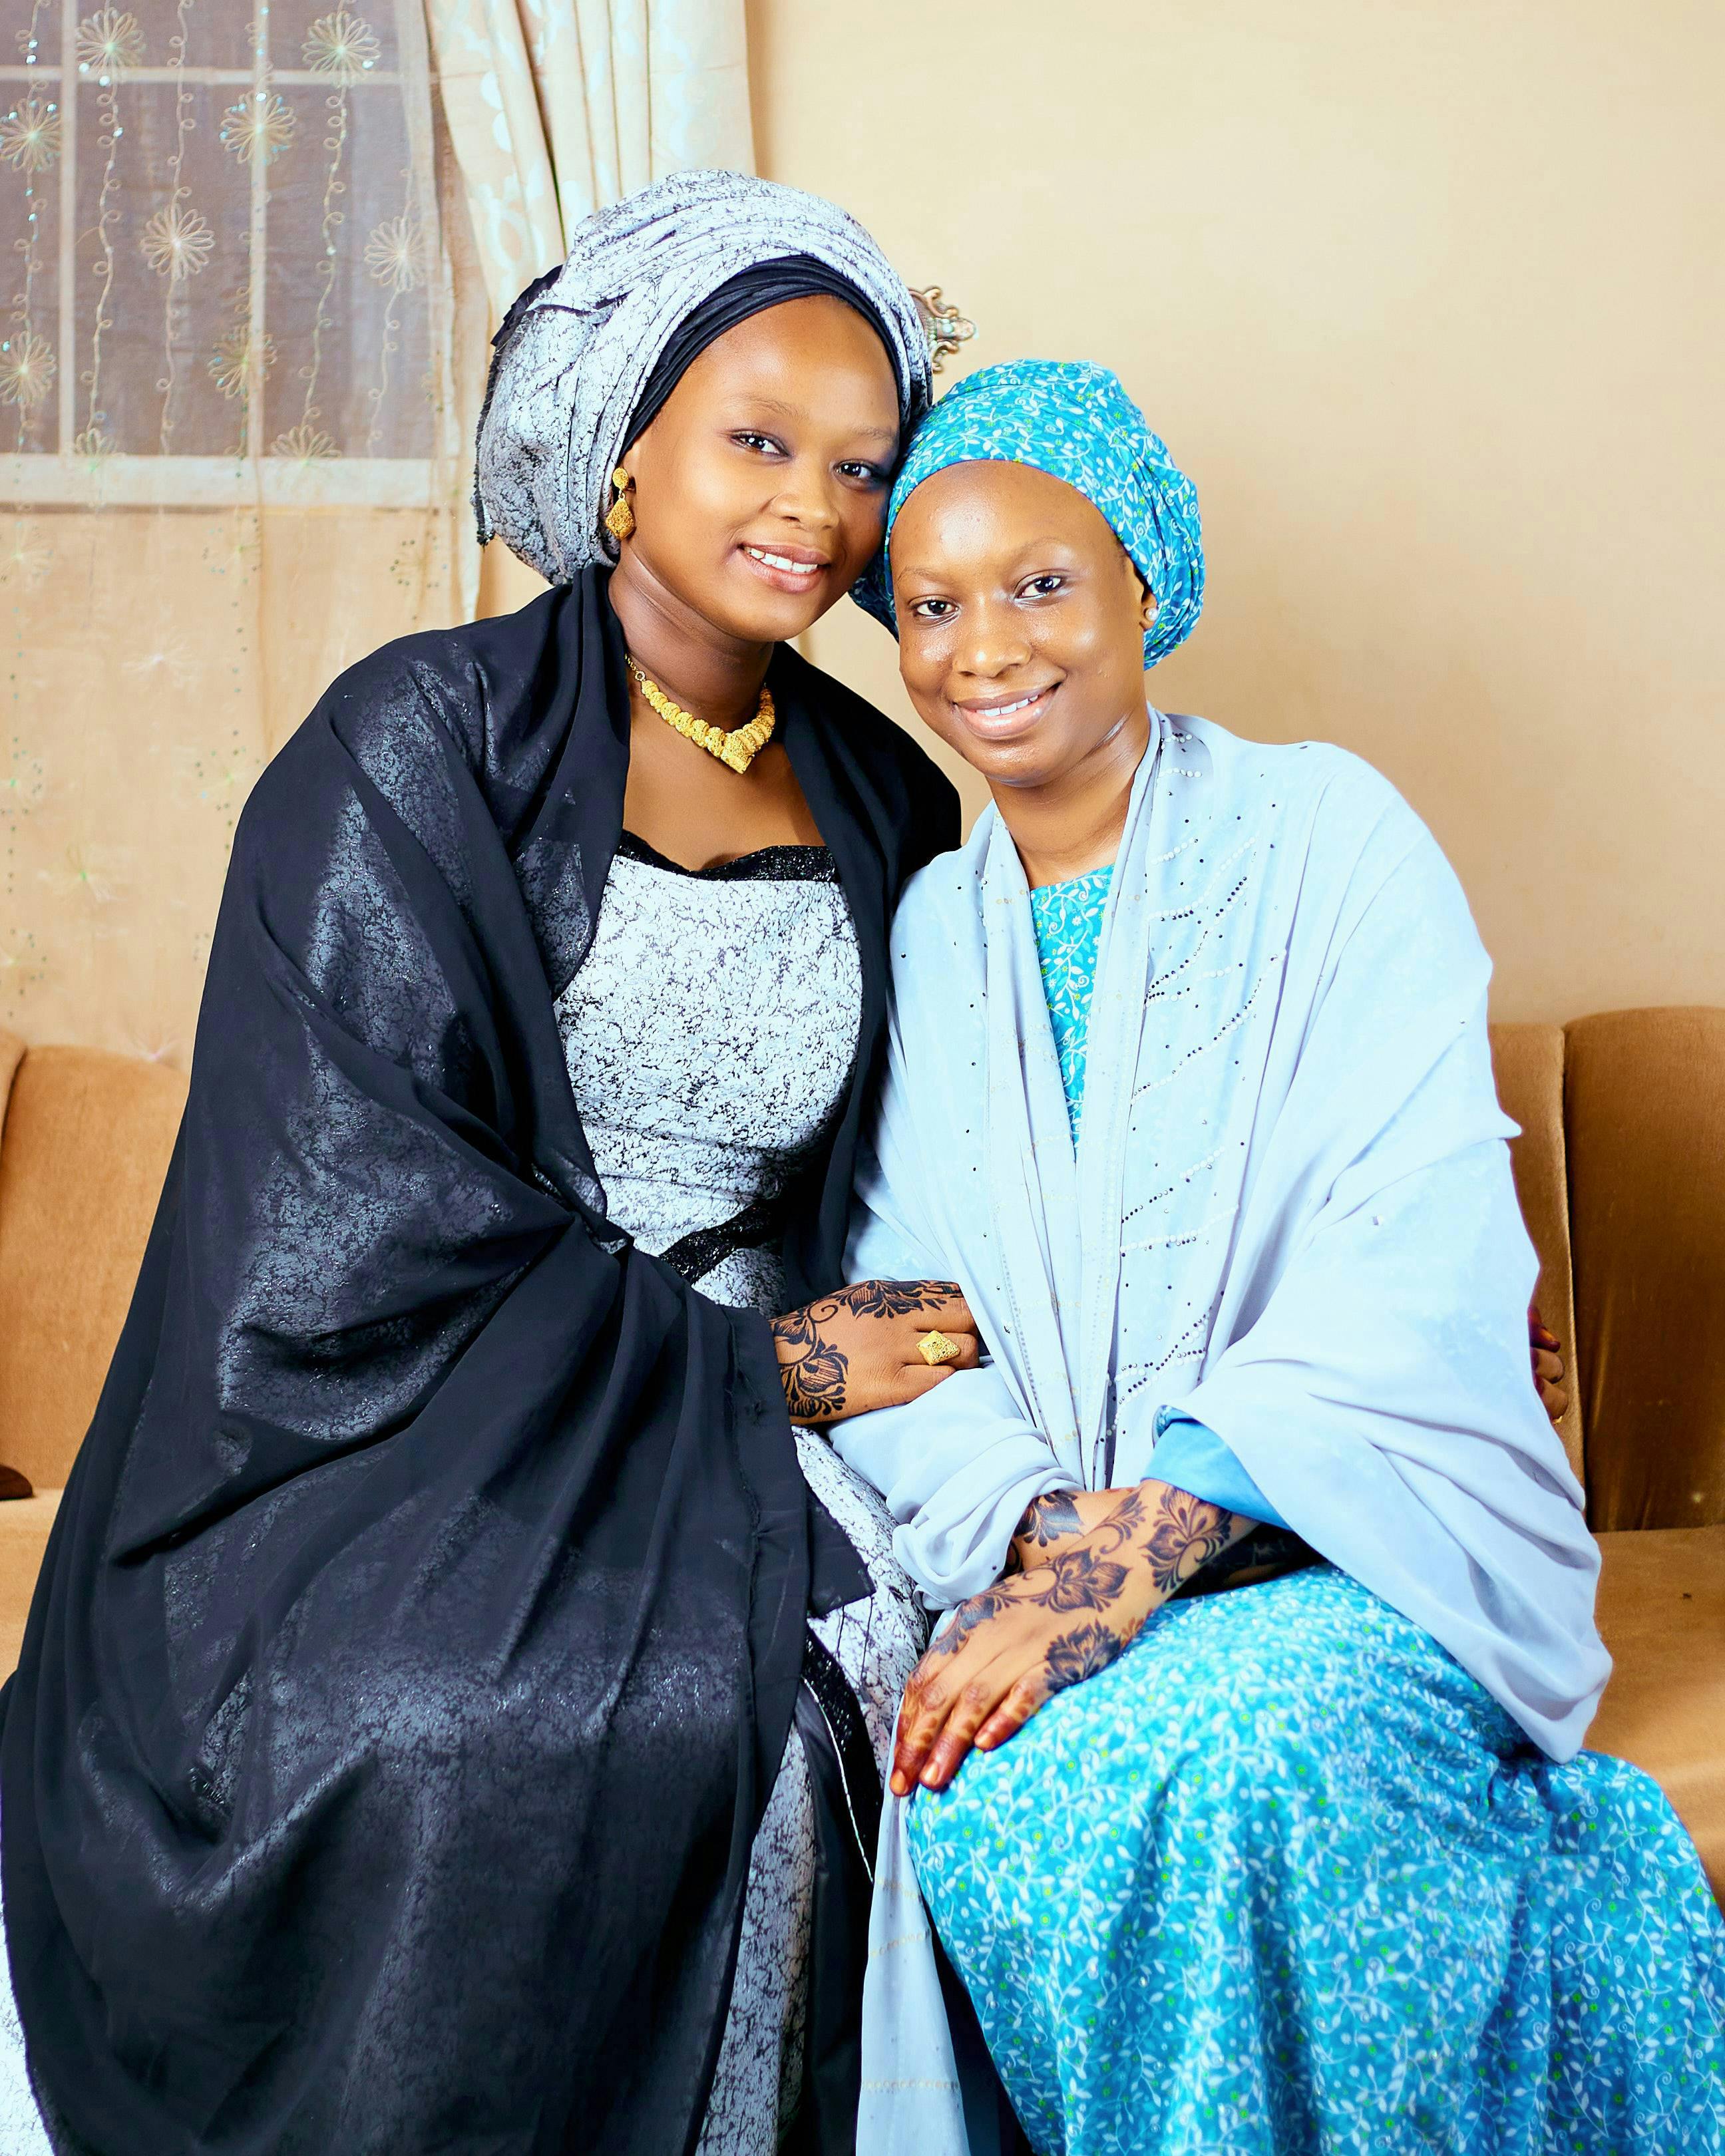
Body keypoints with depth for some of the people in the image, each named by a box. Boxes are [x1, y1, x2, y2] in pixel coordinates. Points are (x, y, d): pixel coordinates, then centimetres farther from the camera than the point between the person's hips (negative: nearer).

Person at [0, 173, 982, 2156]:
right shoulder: (420, 750, -5)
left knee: (852, 1684, -23)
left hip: (741, 1434, 4)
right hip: (408, 1434, -4)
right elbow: (352, 1223, -12)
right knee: (451, 1732, -31)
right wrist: (750, 1365, -11)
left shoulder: (878, 803, 10)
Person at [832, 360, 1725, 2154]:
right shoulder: (929, 933, 12)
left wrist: (1150, 1546, -24)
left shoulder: (1324, 839, -3)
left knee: (1220, 1762, -33)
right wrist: (1034, 1528, -17)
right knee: (980, 1802, -28)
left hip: (1350, 1531, -3)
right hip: (1052, 1546, 3)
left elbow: (1420, 1259, -13)